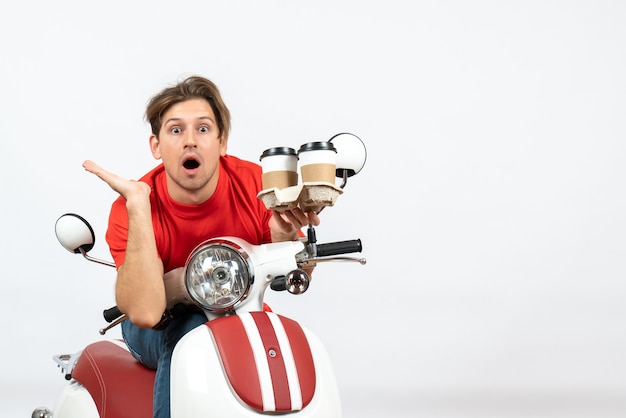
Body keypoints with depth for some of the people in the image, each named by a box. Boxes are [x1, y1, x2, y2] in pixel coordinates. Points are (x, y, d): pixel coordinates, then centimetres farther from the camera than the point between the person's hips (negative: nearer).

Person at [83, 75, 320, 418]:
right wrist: (137, 203, -39)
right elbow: (145, 311, -38)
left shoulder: (256, 184, -15)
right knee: (193, 331, -34)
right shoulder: (129, 208, -22)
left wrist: (284, 236, -29)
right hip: (163, 325, -2)